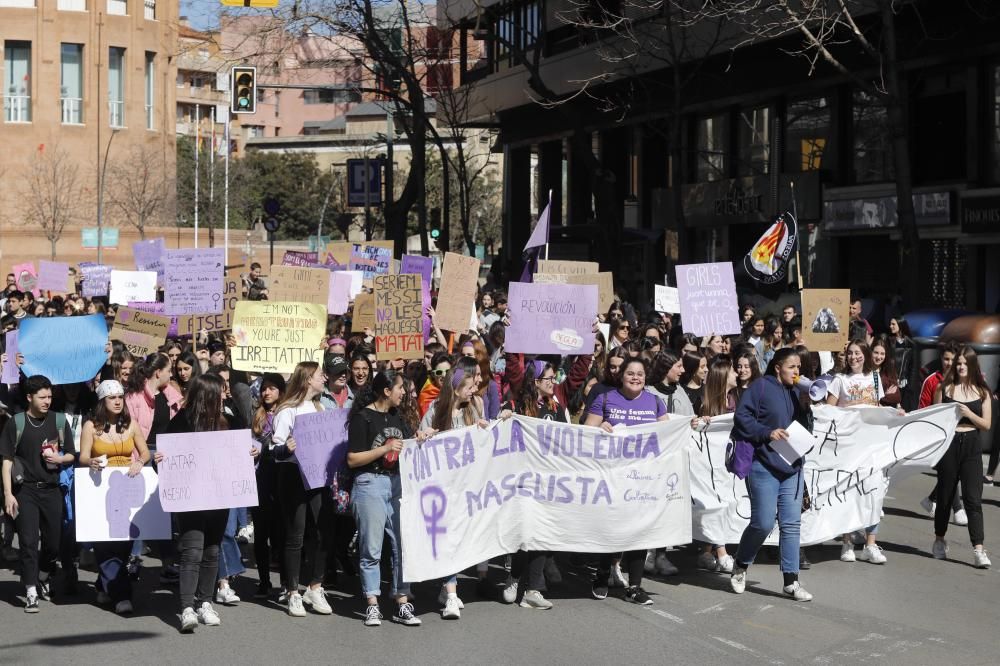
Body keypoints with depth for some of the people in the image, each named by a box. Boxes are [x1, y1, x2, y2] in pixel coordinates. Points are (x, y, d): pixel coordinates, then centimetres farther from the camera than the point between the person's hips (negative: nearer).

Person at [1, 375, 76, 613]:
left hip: (52, 489, 3)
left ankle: (43, 580, 33)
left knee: (53, 541, 8)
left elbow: (71, 455, 12)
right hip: (25, 490, -3)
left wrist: (59, 459, -10)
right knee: (28, 541, -7)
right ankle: (31, 593, -3)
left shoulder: (59, 421, 4)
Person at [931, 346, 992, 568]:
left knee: (973, 498, -8)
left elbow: (986, 425, 3)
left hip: (971, 446, 0)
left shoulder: (982, 392, 5)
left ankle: (978, 550, -12)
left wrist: (968, 413, -12)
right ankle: (939, 540, 28)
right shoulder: (944, 389, 4)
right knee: (945, 494, 10)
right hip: (948, 444, 0)